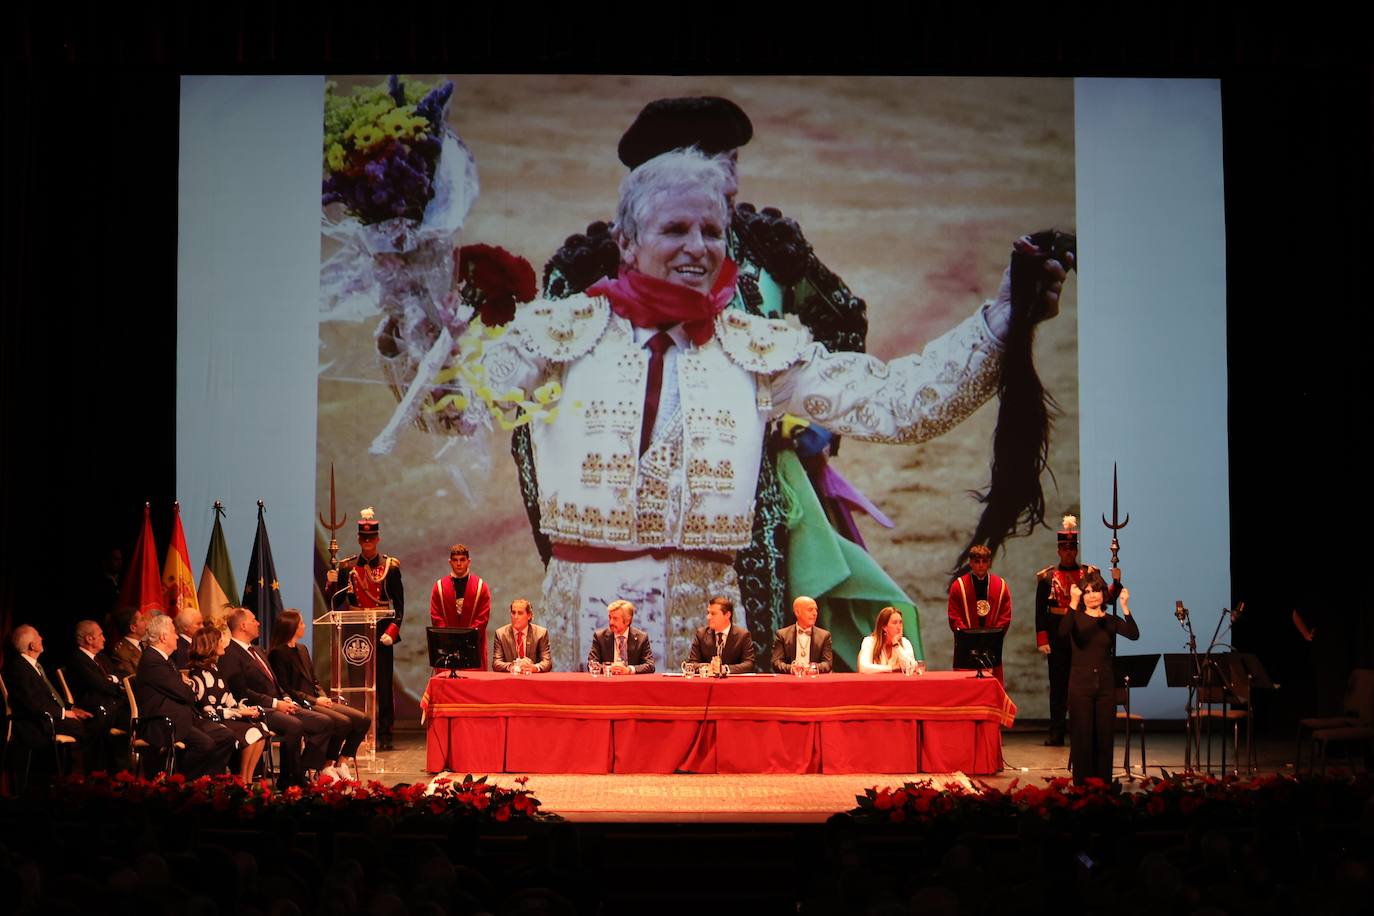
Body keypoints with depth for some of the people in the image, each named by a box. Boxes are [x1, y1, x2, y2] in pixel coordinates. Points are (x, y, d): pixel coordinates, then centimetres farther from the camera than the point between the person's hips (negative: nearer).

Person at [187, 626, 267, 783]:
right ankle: (242, 780, -11)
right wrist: (240, 712, -13)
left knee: (261, 729, -15)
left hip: (225, 717, 8)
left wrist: (245, 709, -3)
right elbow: (209, 711, -15)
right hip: (211, 724, -8)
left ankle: (248, 779, -14)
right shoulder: (199, 674, -12)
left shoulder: (213, 668, 16)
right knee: (251, 732, -24)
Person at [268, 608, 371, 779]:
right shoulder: (278, 653, -6)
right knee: (343, 722, -29)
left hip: (315, 701, 9)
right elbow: (285, 689, -13)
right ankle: (325, 767, -15)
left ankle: (341, 764, -3)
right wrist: (313, 700, -16)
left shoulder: (302, 649, 22)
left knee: (363, 719, -7)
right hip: (300, 705, -9)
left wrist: (323, 697, 2)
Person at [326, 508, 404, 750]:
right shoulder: (347, 567, 6)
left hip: (382, 635, -1)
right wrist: (332, 584, -12)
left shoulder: (390, 566, 2)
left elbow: (399, 604, 1)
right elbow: (337, 604, 6)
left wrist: (392, 631, -11)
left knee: (384, 685, -1)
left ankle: (384, 735, 5)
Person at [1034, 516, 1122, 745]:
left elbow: (1107, 599, 1)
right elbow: (1040, 611, 1)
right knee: (1058, 683, 2)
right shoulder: (1047, 577, 3)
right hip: (1058, 636, 0)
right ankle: (1056, 733, 5)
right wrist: (1042, 640, -7)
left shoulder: (1090, 574, 6)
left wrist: (1116, 582, -17)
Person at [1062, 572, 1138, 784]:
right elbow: (1063, 632, -23)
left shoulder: (1111, 621, 7)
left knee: (1104, 737, 5)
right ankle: (1082, 786, 6)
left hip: (1106, 685, 3)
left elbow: (1134, 635, -12)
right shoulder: (1076, 618, 0)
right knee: (1082, 737, -1)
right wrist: (1073, 603, -33)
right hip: (1081, 684, -2)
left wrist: (1125, 607, -24)